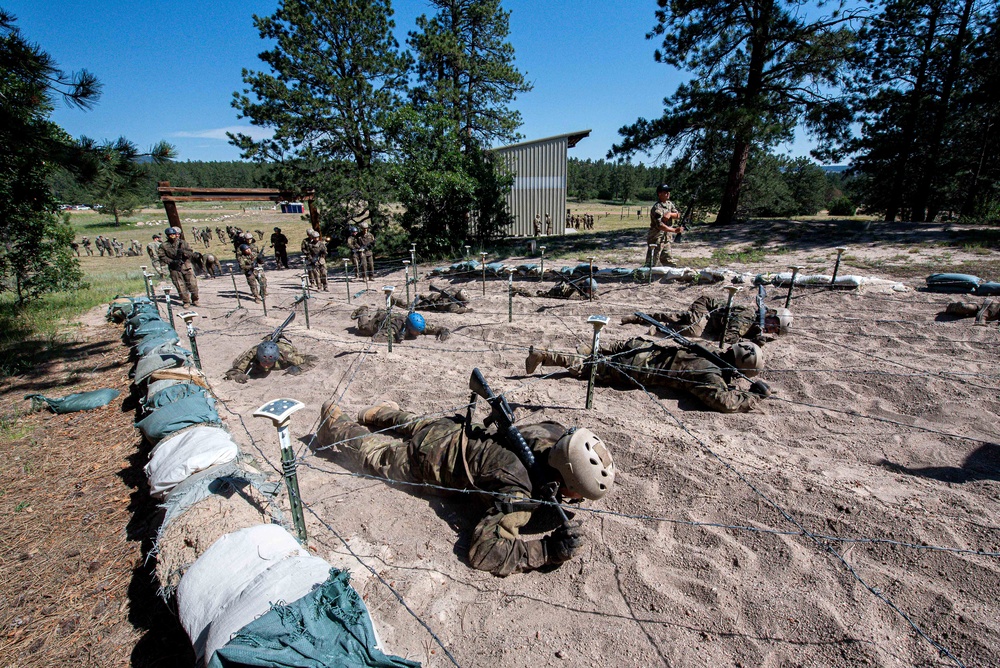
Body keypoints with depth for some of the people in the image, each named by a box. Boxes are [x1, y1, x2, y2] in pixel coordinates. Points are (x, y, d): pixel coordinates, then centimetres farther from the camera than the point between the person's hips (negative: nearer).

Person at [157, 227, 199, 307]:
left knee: (192, 284, 0)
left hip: (186, 266, 0)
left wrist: (183, 252, -19)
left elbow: (190, 252, 1)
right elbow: (161, 256, 0)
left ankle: (195, 300, 15)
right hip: (175, 268, 0)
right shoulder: (164, 246, 2)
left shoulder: (183, 243, 4)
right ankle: (186, 301, 13)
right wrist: (171, 261, -13)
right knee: (180, 286, 3)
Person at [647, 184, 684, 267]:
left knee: (669, 264, 15)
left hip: (667, 240, 9)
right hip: (656, 240, -8)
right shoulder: (657, 208, -17)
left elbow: (678, 215, 6)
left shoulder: (669, 203, 11)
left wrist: (670, 214, -15)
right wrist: (674, 230, -32)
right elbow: (660, 225, -26)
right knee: (652, 264, -7)